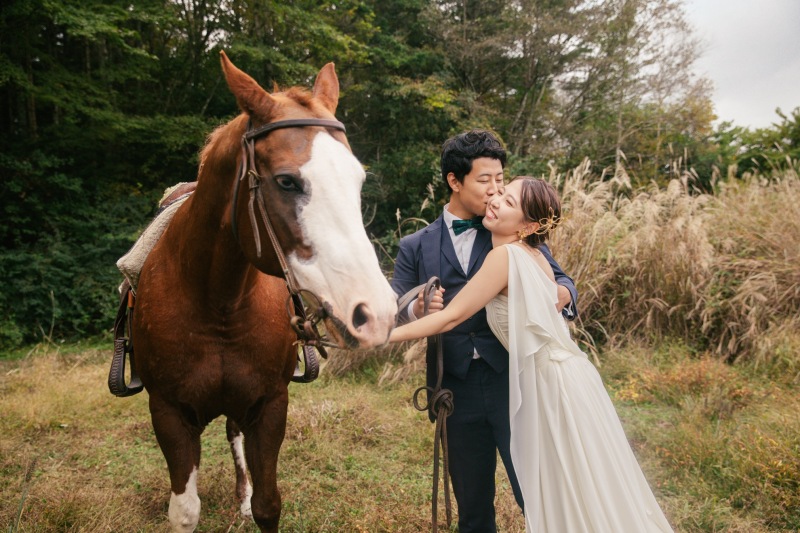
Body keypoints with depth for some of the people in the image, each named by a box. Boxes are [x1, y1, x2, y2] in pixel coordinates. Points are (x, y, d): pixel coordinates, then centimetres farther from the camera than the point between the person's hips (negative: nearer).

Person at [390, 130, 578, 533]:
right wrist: (419, 309, -21)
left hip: (514, 379, -1)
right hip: (457, 389, 1)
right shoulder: (416, 247, 6)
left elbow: (560, 281, 5)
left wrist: (560, 295, -20)